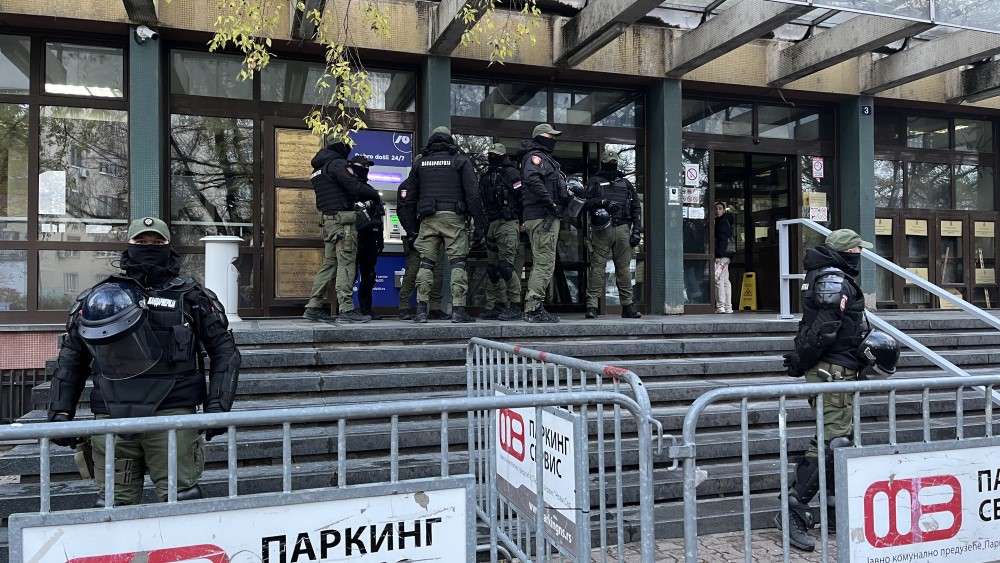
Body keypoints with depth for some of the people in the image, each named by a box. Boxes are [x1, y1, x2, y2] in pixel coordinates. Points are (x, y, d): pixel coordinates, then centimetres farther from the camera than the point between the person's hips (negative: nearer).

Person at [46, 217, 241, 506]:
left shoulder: (191, 296, 8)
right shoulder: (100, 296, 14)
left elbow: (224, 352, 7)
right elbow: (71, 357, 19)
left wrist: (217, 406, -3)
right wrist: (60, 411, 11)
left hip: (173, 414, -2)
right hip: (112, 417, 2)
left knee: (181, 500, -3)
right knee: (116, 503, 6)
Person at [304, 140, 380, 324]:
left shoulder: (318, 169, 22)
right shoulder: (338, 163, -8)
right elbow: (355, 187, -17)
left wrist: (362, 197, 18)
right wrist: (374, 194, -1)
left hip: (328, 220, 9)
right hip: (343, 219, -9)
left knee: (329, 264, 12)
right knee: (346, 264, -8)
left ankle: (313, 306, 12)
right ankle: (347, 310, -9)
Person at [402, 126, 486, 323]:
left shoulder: (419, 162, 14)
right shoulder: (460, 160, 6)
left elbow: (411, 195, 15)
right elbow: (473, 193, -2)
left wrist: (410, 224, 19)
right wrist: (478, 222, 0)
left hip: (428, 219, 3)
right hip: (454, 217, -3)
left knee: (426, 263, 6)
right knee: (458, 263, -1)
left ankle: (421, 309, 2)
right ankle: (458, 310, -6)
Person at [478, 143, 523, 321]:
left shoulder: (510, 173, -3)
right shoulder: (486, 177, 20)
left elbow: (522, 197, -10)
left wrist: (521, 223, -12)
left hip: (507, 224, -8)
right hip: (492, 225, 8)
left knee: (505, 265, -13)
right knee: (492, 267, 8)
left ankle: (515, 305, -7)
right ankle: (498, 305, 14)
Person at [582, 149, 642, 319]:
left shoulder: (626, 183, 21)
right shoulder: (595, 181, 14)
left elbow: (636, 208, 17)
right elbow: (586, 203, 1)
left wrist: (637, 230, 6)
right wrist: (603, 202, -15)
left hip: (623, 229, 3)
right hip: (602, 229, -3)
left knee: (624, 267, 2)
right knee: (598, 268, -8)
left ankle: (628, 306, 5)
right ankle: (592, 306, -9)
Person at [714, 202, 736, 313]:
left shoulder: (723, 221, -8)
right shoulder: (719, 221, 22)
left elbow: (723, 240, -17)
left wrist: (719, 255, -23)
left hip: (722, 254, -11)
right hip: (726, 254, 11)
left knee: (718, 279, -13)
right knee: (725, 280, 10)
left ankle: (720, 306, -15)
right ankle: (728, 307, 12)